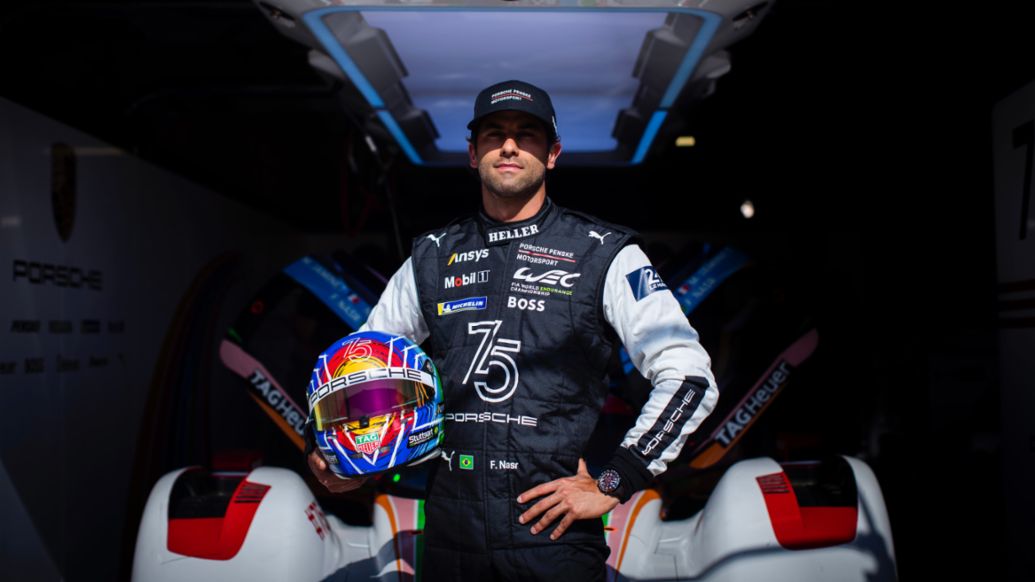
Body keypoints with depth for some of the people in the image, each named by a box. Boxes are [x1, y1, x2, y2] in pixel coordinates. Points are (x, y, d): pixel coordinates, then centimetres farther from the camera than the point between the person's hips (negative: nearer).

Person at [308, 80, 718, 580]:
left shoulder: (604, 255, -4)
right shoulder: (432, 257, 6)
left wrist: (610, 487, -10)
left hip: (555, 533, -3)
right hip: (450, 533, 4)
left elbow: (690, 378, -8)